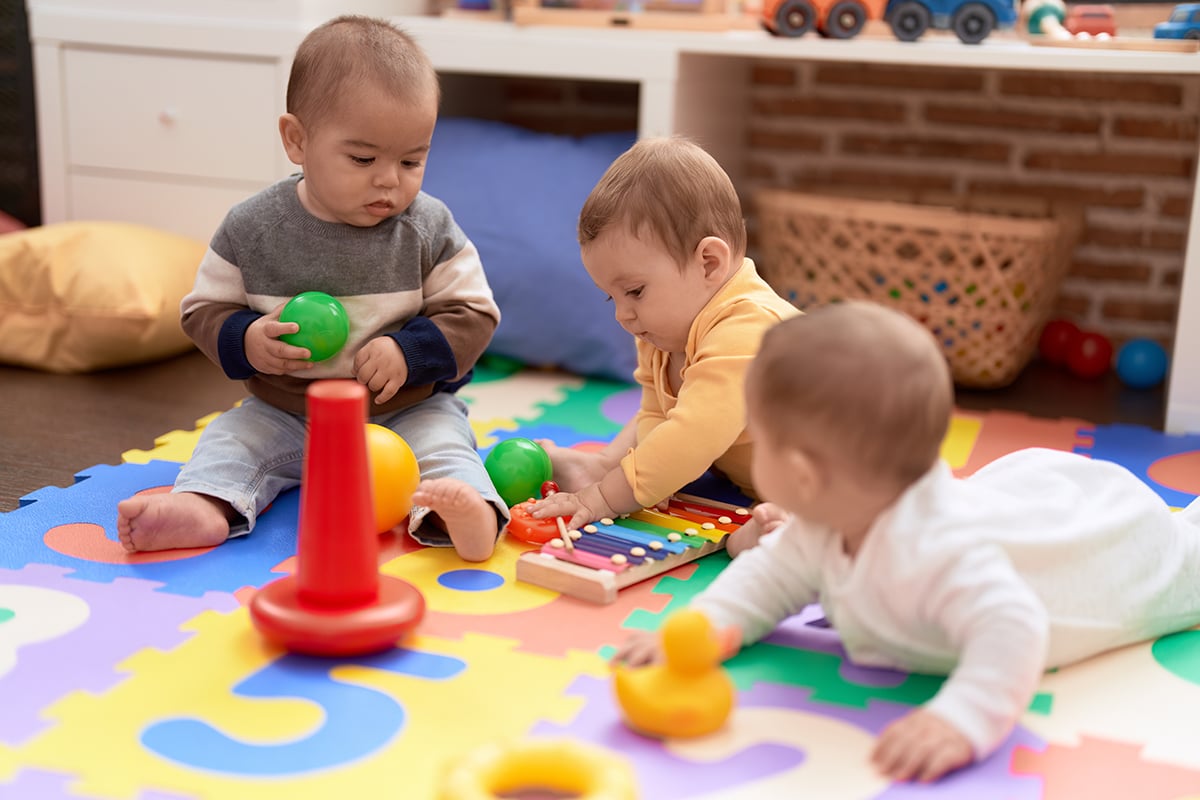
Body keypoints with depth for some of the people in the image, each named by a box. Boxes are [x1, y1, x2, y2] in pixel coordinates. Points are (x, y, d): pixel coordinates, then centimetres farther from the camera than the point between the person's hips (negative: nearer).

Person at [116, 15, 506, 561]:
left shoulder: (430, 228, -8)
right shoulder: (251, 228, -7)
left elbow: (472, 314, -5)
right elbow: (205, 308, 1)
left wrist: (409, 353, -21)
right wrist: (244, 342, -21)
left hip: (408, 412, -2)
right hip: (284, 415, 2)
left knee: (442, 440, -27)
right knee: (232, 437, -16)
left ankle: (462, 509, -51)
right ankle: (204, 505, -39)